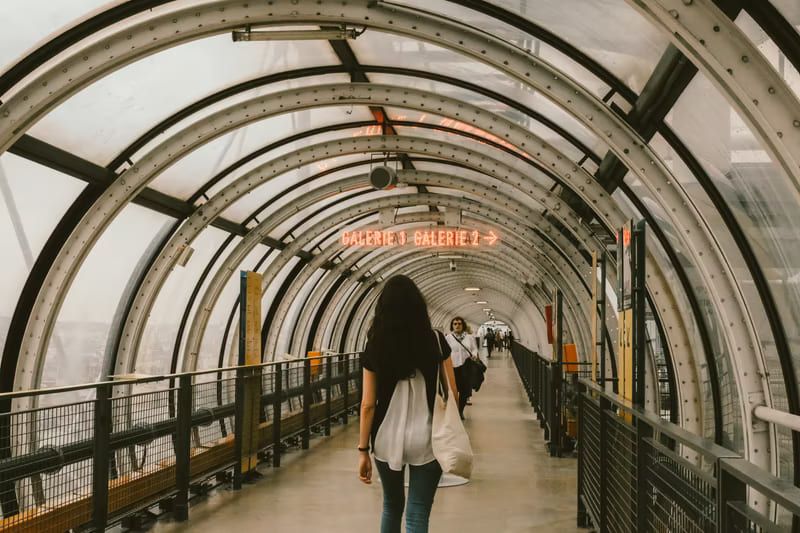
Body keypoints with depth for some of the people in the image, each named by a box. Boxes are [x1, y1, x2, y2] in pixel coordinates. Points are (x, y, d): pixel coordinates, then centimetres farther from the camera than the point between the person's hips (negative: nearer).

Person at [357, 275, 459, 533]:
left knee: (392, 506, 22)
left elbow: (368, 404, -4)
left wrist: (363, 450, 1)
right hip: (426, 440, -2)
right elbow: (451, 394, -2)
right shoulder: (436, 341, -4)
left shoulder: (375, 346, -3)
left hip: (387, 440, 2)